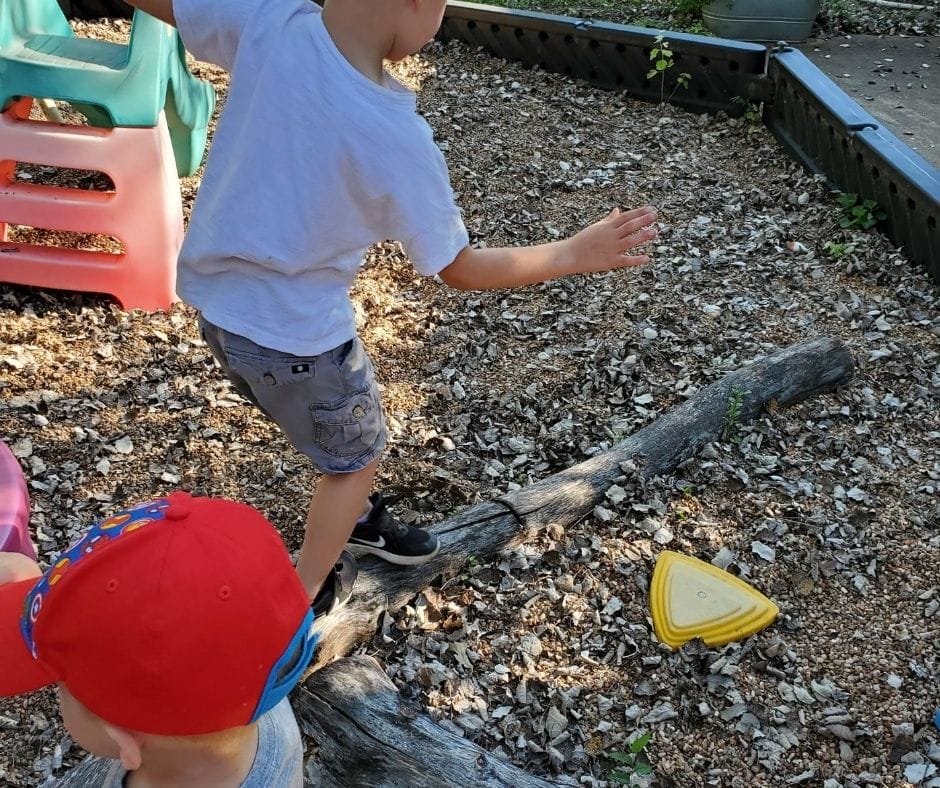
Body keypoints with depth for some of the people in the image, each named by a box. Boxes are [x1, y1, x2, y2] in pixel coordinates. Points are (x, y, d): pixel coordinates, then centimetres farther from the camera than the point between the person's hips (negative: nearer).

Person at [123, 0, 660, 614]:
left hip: (212, 294, 7)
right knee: (356, 458, 22)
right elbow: (462, 270, -15)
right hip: (292, 331, -6)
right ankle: (302, 598, 39)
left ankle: (355, 519, 56)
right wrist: (573, 255, -4)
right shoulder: (396, 137, -29)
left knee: (338, 423, 31)